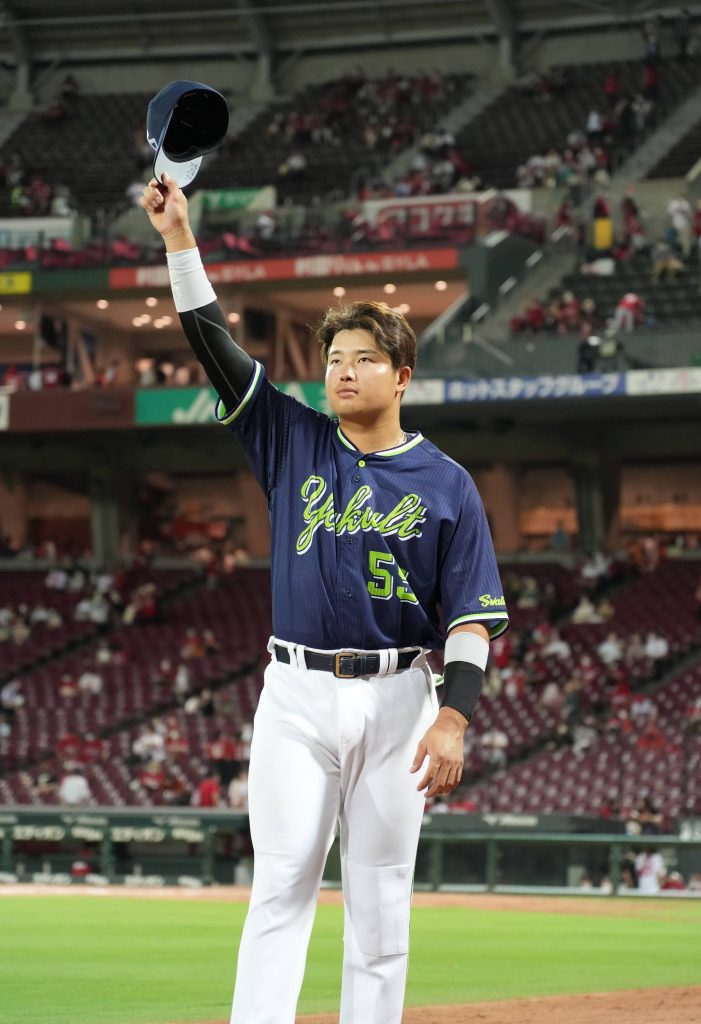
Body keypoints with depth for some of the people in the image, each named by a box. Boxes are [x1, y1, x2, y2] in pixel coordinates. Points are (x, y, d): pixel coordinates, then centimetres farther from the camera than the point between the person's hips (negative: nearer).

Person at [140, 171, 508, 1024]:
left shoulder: (445, 483, 3)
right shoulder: (293, 444, 7)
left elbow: (474, 613, -1)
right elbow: (213, 345, 2)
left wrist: (454, 716, -14)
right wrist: (178, 237, -7)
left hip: (398, 698, -1)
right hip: (297, 695, 1)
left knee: (380, 898, 3)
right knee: (281, 885, -6)